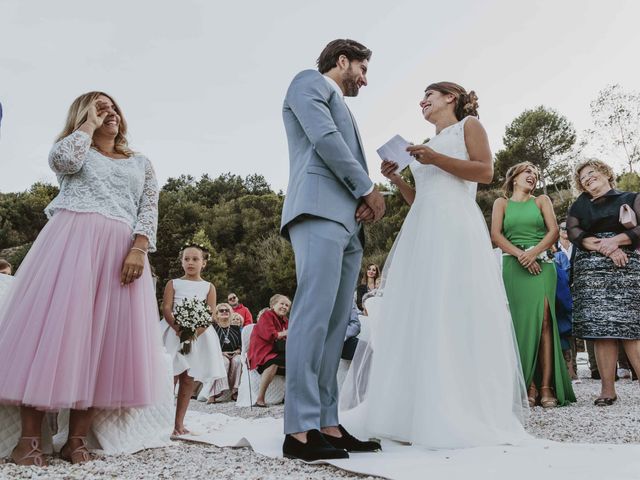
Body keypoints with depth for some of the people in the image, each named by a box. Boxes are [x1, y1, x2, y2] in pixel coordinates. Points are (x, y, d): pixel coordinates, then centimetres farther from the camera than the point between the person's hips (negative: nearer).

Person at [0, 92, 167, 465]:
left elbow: (150, 209, 10)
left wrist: (139, 248, -6)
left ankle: (77, 439, -3)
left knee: (104, 336, -7)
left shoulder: (141, 163, 23)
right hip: (71, 241, -2)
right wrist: (88, 125, 8)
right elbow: (62, 159, -7)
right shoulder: (76, 148, 19)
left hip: (120, 249, 2)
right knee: (55, 324, -12)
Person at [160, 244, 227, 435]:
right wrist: (178, 328, -22)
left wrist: (196, 331, -17)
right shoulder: (173, 284, 7)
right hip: (174, 333, -2)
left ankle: (179, 423, 10)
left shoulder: (208, 287, 10)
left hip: (199, 335, 2)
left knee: (189, 380, 2)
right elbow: (166, 309, -4)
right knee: (170, 377, -10)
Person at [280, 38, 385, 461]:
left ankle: (327, 425, 2)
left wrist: (365, 199, 6)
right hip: (321, 210, -9)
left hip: (348, 220, 9)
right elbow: (324, 137, -7)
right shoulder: (310, 81, 10)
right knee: (315, 315, -16)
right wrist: (369, 189, -2)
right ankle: (300, 430, -16)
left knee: (336, 325, 2)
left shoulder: (342, 108, 35)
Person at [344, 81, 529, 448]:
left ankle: (466, 417, -10)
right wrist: (396, 179, 11)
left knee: (456, 316, -13)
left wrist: (436, 159, -8)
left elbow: (486, 171, -4)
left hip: (455, 227, -7)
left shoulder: (469, 125, 13)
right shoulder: (428, 145, 29)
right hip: (422, 232, 7)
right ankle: (421, 415, -2)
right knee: (418, 318, -3)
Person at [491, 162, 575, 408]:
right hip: (514, 267, 0)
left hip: (541, 264, 1)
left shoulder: (542, 201, 18)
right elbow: (496, 235, 3)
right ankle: (529, 386, -5)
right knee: (522, 323, -7)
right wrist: (520, 255, -11)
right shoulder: (502, 203, 16)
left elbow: (554, 231, 5)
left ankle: (547, 387, -13)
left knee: (543, 321, -11)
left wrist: (534, 252, -12)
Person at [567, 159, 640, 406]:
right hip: (590, 271, 2)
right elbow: (573, 231, 3)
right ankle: (607, 389, -7)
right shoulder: (579, 206, 20)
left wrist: (616, 240, -13)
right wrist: (603, 247, -10)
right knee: (600, 330, -7)